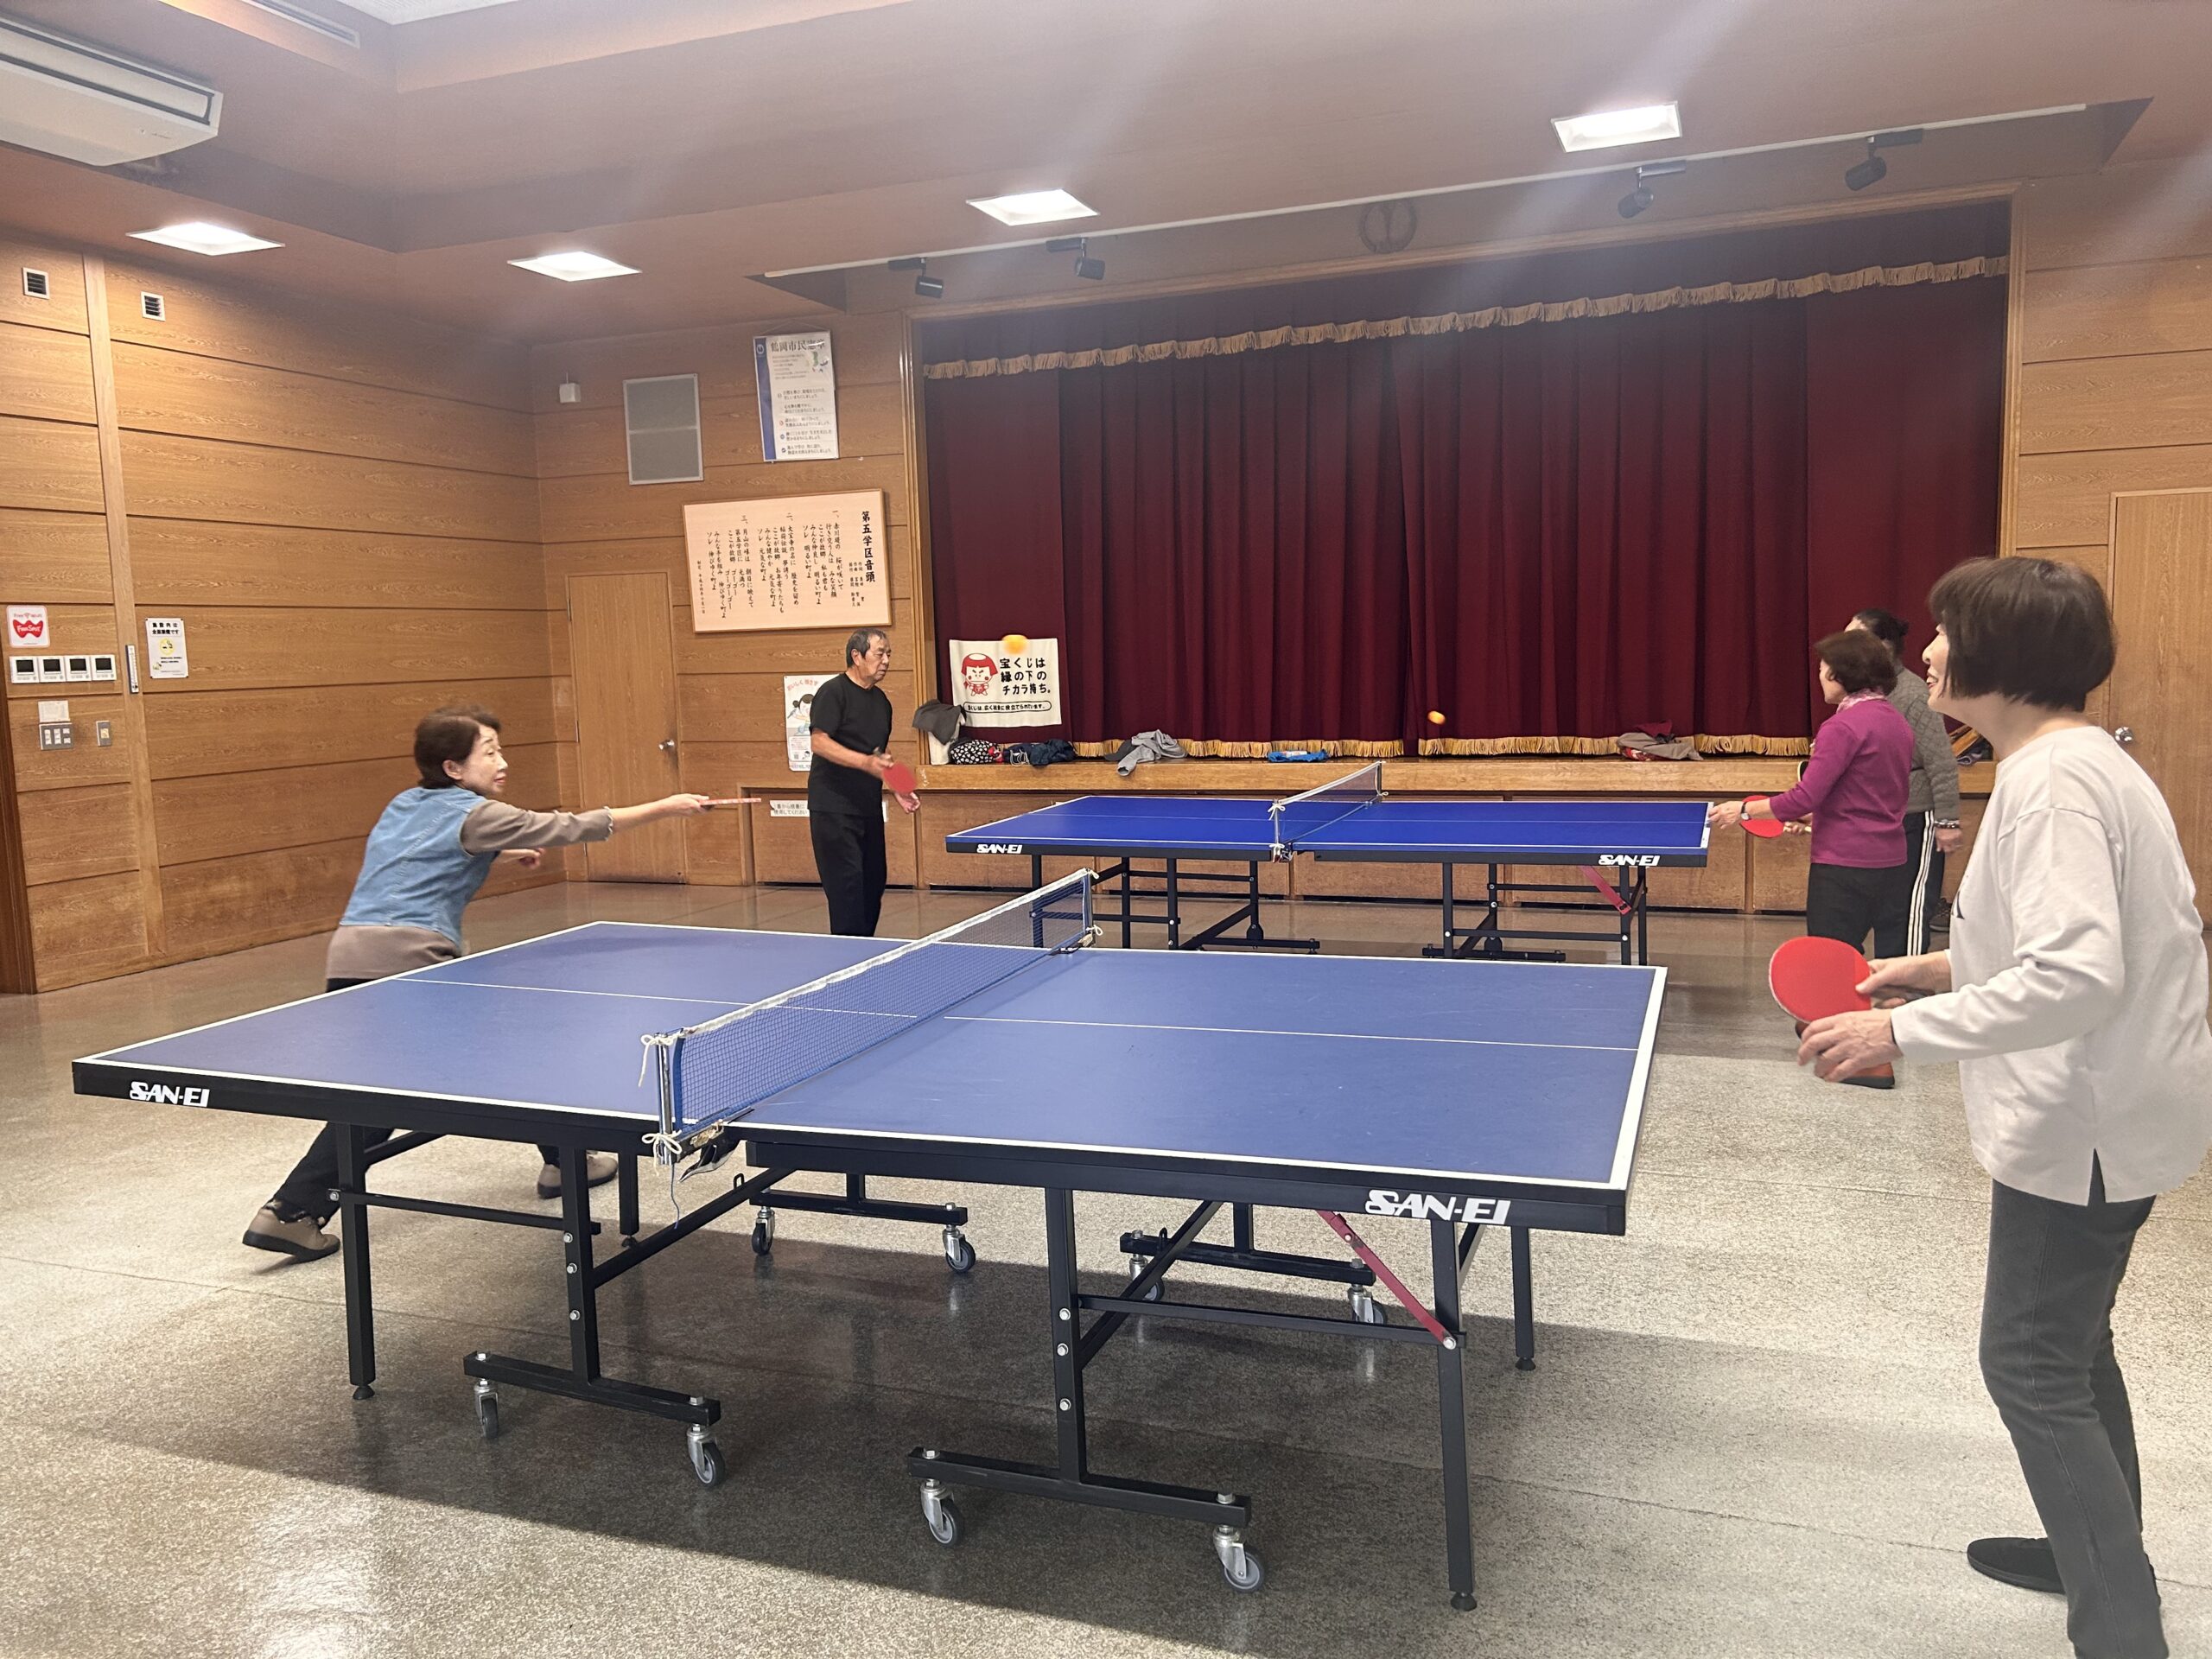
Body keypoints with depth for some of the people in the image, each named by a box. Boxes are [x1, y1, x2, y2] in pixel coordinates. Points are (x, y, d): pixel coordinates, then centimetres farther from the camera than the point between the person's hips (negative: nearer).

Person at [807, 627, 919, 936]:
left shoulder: (881, 700, 15)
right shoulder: (833, 692, -10)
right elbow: (820, 742, -20)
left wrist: (899, 790, 13)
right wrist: (866, 763, -29)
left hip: (869, 807, 8)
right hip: (833, 807, -8)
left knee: (873, 884, 11)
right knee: (847, 885, -10)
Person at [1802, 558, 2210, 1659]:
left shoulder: (2052, 783, -24)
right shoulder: (2077, 762, 8)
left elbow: (2077, 975, -34)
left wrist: (1902, 1032, -30)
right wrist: (1947, 965, 12)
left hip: (2091, 1126, -11)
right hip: (2117, 1106, 11)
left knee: (2031, 1367, 1)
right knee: (2071, 1340, 24)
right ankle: (2099, 1551, 42)